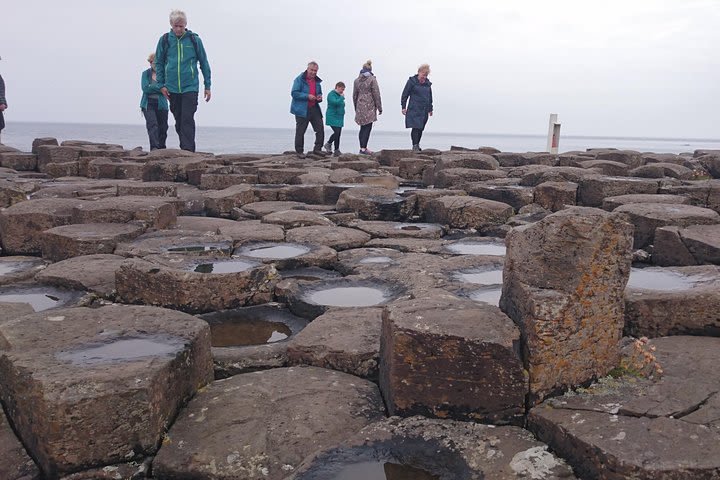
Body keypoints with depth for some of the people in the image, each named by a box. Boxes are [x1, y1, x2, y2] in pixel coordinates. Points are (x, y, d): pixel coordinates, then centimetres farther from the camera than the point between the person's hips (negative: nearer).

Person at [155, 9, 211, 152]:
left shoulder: (194, 40, 0)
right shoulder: (164, 40, 4)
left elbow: (204, 63, 6)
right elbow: (159, 63, 11)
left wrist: (207, 86, 4)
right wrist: (161, 85, 4)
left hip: (190, 87, -3)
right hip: (172, 88, 3)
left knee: (187, 119, -12)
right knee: (179, 121, 9)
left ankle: (188, 150, -13)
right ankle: (185, 149, 19)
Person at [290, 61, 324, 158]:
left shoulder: (317, 81, 14)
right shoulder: (299, 79, -6)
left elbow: (319, 93, 27)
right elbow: (294, 93, -14)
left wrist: (320, 97, 3)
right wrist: (307, 96, -21)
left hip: (314, 109, 6)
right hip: (302, 109, -6)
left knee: (320, 129, 0)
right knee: (300, 131, 0)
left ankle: (317, 148, 11)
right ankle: (299, 151, 9)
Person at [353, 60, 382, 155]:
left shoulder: (357, 80, 10)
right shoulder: (372, 79, -7)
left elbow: (354, 95, 15)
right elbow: (376, 94, -7)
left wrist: (356, 108, 23)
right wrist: (379, 107, -2)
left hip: (360, 106, 6)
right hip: (369, 106, -6)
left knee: (363, 127, 13)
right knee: (368, 127, -5)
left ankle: (362, 147, 16)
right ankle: (363, 148, -10)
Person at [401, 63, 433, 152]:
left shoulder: (428, 83, 12)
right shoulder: (412, 81, -2)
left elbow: (430, 97, 22)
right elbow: (405, 94, 0)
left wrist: (430, 109, 22)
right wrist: (403, 106, -5)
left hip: (424, 110, 5)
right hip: (414, 109, -5)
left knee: (421, 128, 6)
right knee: (416, 127, -13)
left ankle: (417, 145, 16)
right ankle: (415, 146, -13)